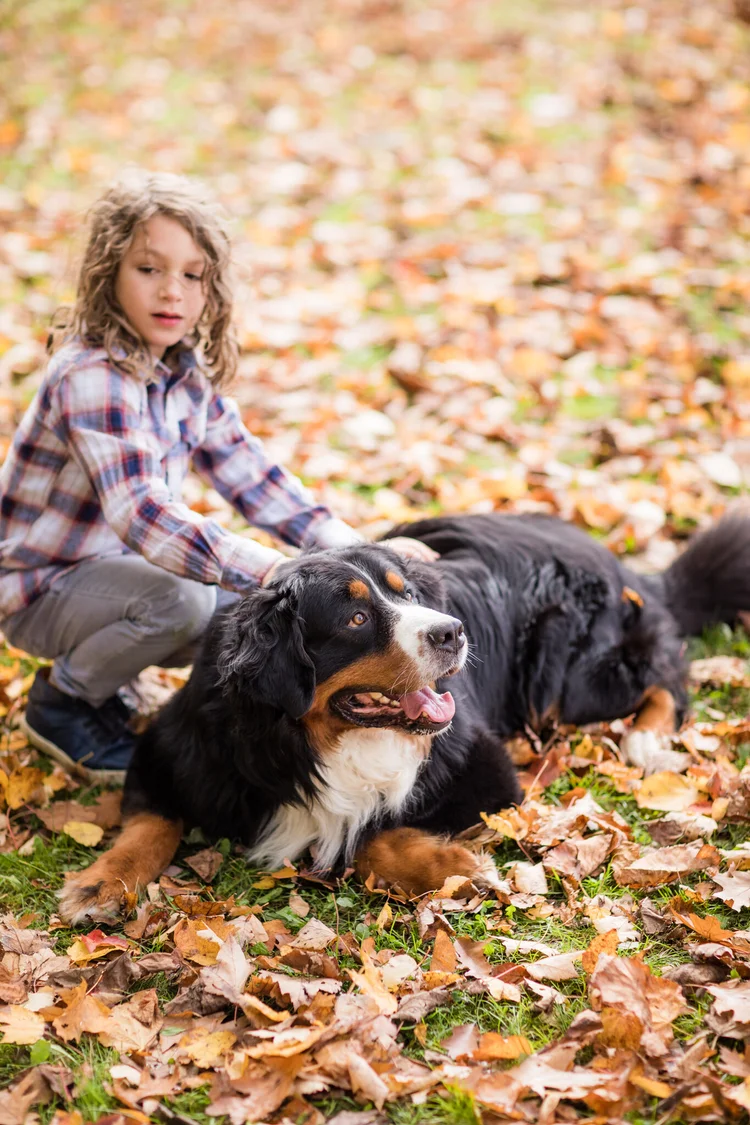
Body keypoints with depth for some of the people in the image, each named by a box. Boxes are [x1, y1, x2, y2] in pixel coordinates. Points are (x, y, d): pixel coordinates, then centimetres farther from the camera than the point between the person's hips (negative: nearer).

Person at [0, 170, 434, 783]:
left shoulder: (189, 372, -1)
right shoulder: (92, 377, -27)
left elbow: (252, 476, 1)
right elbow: (140, 514, -38)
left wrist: (357, 549, -10)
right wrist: (267, 568, -44)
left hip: (118, 567, 8)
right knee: (179, 596, -33)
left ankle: (94, 670, 14)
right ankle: (64, 701, -5)